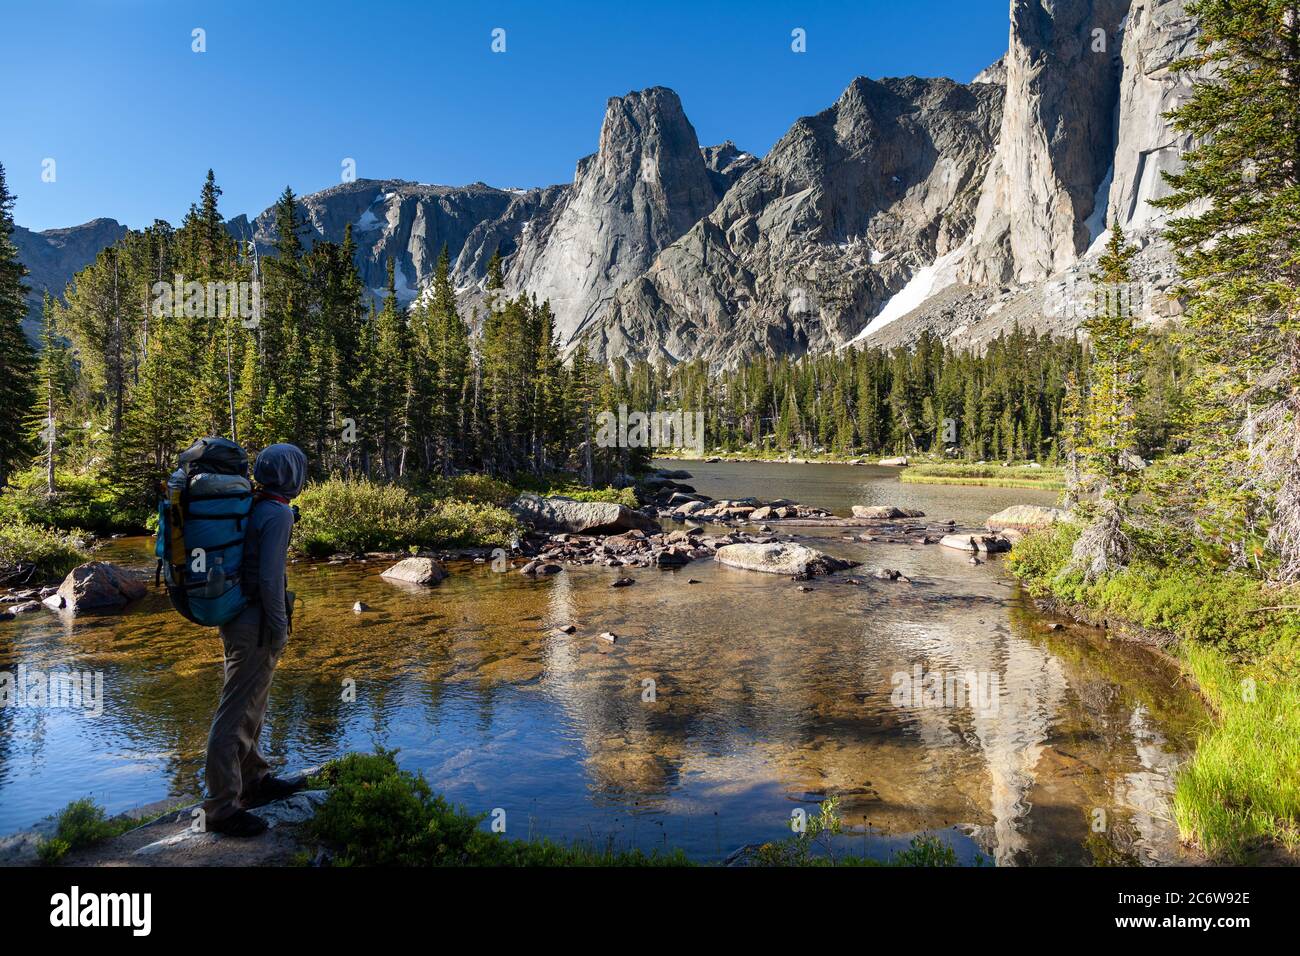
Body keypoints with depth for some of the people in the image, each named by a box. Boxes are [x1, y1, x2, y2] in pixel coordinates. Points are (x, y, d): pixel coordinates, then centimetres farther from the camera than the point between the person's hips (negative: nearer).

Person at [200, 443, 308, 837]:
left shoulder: (249, 507, 9)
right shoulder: (278, 513, -17)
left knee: (251, 705, 21)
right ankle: (221, 807, 8)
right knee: (234, 715, -2)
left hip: (236, 618, 10)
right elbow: (270, 577, -22)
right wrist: (279, 627, -13)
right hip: (256, 627, -10)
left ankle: (254, 780, 36)